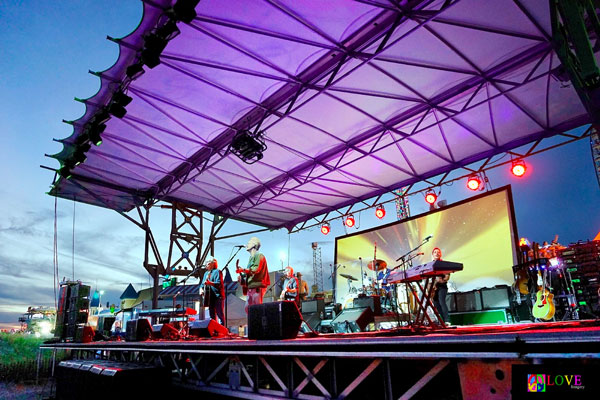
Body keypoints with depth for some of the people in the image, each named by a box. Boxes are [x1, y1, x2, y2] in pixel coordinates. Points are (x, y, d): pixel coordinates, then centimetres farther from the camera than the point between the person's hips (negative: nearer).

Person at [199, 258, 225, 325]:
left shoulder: (217, 271, -4)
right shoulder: (206, 273, 19)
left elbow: (219, 283, -15)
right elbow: (202, 283, 20)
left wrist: (210, 283, -30)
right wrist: (201, 289, -1)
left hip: (217, 295, -7)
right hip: (210, 296, 8)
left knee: (219, 313, -8)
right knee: (212, 314, 10)